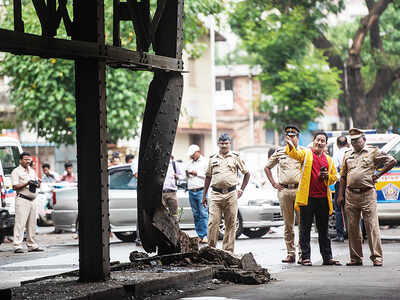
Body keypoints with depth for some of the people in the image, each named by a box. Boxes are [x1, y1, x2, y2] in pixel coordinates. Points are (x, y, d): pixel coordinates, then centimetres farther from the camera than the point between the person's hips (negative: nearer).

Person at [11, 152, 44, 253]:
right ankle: (17, 246, -14)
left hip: (33, 200, 7)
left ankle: (32, 245, 15)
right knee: (20, 223, -12)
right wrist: (27, 183, -19)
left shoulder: (32, 171, 19)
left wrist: (37, 183, -1)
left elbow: (38, 186, 23)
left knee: (32, 224, 9)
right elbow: (15, 187, -10)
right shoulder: (16, 171, -2)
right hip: (22, 200, -7)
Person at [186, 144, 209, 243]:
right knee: (196, 215, 4)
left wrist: (197, 173, -8)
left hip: (201, 190, -6)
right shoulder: (190, 163, 22)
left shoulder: (205, 162, 3)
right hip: (191, 191, 6)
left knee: (203, 213, -11)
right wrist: (187, 175, 7)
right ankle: (200, 235, 5)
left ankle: (205, 236, -13)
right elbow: (187, 177, 29)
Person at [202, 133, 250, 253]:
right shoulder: (213, 159, 12)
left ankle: (228, 250, 7)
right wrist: (204, 195, 15)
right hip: (215, 195, 1)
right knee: (213, 223, -7)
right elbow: (208, 177, 18)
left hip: (231, 195, -1)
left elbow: (247, 174, 14)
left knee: (230, 224, 1)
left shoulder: (236, 157, 8)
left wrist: (241, 190, 7)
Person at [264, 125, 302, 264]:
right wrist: (274, 183, 11)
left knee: (302, 223, -5)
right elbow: (267, 167, 21)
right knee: (288, 224, 4)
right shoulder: (279, 152, 12)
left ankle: (302, 253, -1)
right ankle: (290, 253, 8)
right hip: (284, 191, 2)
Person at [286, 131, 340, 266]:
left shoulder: (329, 160, 16)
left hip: (323, 198, 4)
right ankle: (305, 257, 3)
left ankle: (327, 257, 15)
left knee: (324, 230, 10)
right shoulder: (306, 153, 4)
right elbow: (295, 154, -17)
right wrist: (291, 146, -39)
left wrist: (327, 176, -2)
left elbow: (334, 178, 21)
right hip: (307, 198, -4)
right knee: (305, 229, 0)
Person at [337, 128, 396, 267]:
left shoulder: (373, 152, 4)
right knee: (352, 228, 5)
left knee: (372, 226, -7)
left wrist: (379, 174, -3)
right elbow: (343, 177, 19)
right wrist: (340, 195, 12)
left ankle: (377, 257, -5)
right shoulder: (347, 155, 17)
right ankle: (356, 258, 12)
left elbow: (392, 161, 1)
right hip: (351, 195, 5)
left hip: (367, 194, -5)